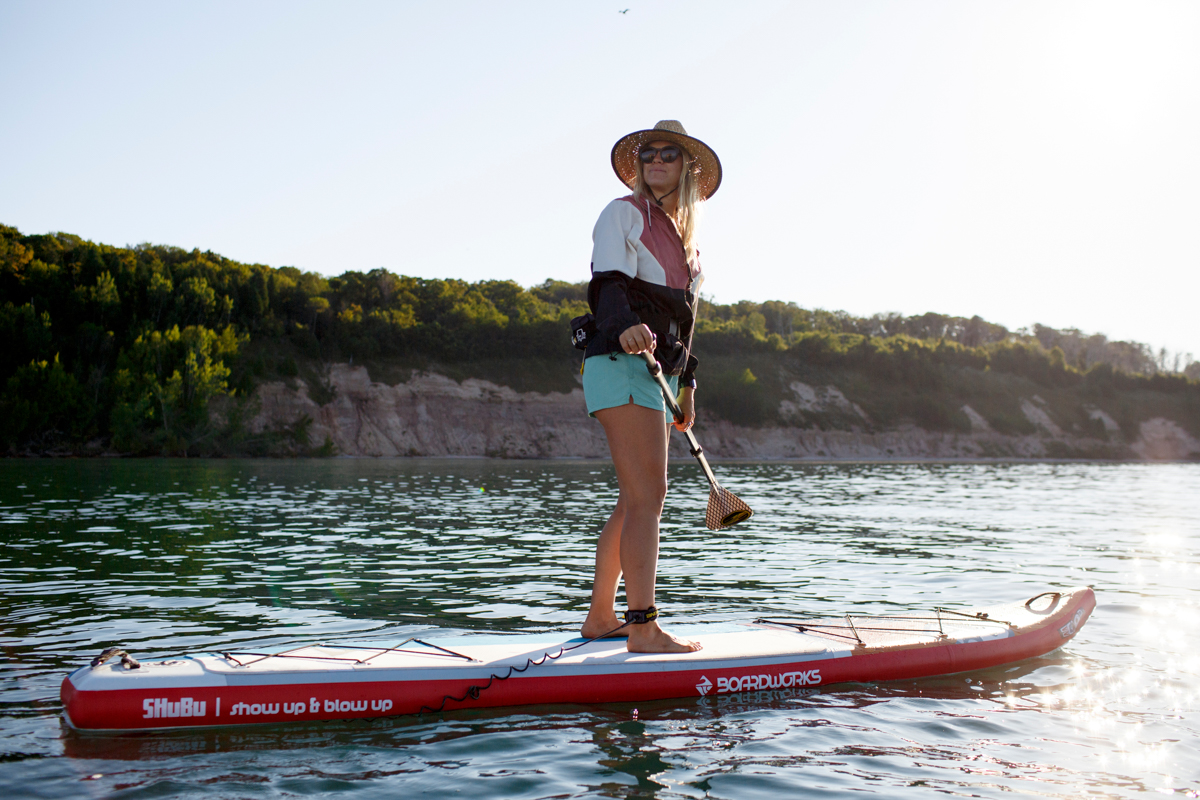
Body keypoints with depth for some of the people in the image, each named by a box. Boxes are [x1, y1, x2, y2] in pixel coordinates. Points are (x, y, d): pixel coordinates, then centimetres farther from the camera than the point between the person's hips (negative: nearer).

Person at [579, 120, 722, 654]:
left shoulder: (681, 235, 24)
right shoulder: (623, 213, 1)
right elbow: (608, 282, -14)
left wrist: (686, 381, 23)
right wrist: (625, 325, -35)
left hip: (654, 372, 9)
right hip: (622, 364, -8)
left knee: (635, 502, 9)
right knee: (648, 495, -15)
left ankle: (600, 617, 16)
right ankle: (643, 627, -14)